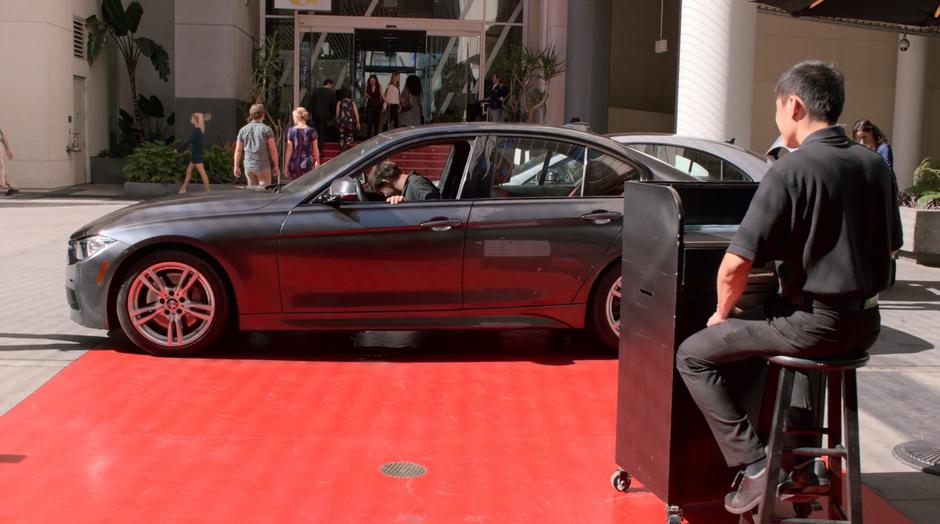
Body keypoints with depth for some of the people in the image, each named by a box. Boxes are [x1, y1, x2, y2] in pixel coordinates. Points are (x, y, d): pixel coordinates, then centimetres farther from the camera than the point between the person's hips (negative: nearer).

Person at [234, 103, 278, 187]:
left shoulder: (243, 130, 5)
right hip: (263, 166, -4)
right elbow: (273, 150, -8)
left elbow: (238, 150, 6)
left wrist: (236, 166, 13)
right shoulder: (266, 129, -6)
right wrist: (276, 165, 0)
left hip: (248, 167, 4)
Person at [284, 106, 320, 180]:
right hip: (307, 163, -1)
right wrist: (317, 162, 16)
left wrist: (286, 166, 5)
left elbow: (289, 150, -2)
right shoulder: (311, 131, -3)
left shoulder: (291, 131, -3)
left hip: (294, 164, 1)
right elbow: (315, 150, 2)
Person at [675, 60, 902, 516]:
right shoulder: (875, 165, 6)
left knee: (694, 356, 3)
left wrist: (722, 314, 0)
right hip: (865, 323, 8)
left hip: (813, 323, -8)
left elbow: (735, 265, -19)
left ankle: (754, 464, -5)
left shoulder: (790, 171, -16)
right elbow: (889, 247, 19)